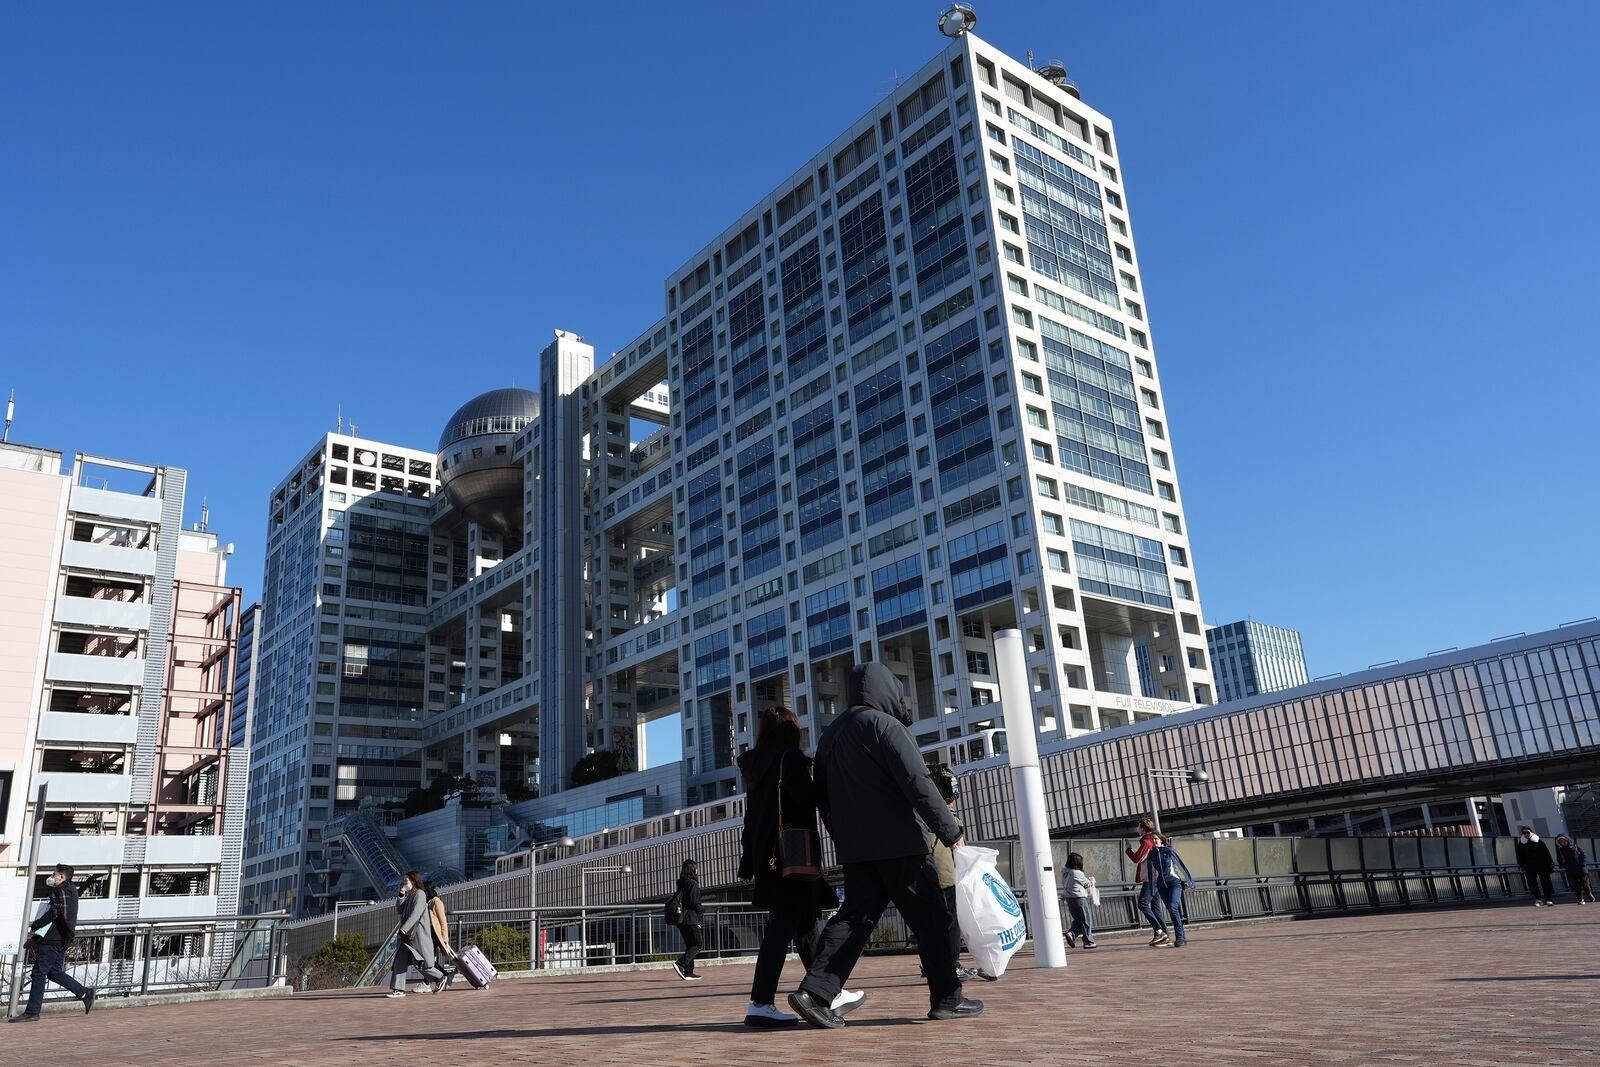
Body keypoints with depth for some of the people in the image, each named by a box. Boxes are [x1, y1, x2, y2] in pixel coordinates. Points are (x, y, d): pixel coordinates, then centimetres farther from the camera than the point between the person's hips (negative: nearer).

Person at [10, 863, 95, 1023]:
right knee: (54, 973, 15)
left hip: (52, 940, -10)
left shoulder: (61, 891, -11)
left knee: (38, 974, -3)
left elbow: (53, 913, -23)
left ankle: (31, 1012, 1)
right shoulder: (71, 890, 19)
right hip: (61, 940, 10)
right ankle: (85, 993, 12)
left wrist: (34, 927, -13)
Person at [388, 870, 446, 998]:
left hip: (418, 936, -8)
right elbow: (398, 911, 11)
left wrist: (402, 929, -26)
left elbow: (415, 914, -21)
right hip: (407, 936, 9)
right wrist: (401, 895, -1)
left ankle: (440, 978, 14)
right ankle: (398, 989, 1)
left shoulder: (419, 894, -11)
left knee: (421, 964, -5)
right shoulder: (408, 896, 18)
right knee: (400, 962, -1)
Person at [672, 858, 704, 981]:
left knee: (690, 945, 12)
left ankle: (688, 972, 8)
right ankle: (680, 963, -18)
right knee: (698, 943, -5)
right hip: (691, 919, -9)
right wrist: (701, 909, 0)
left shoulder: (681, 883, 15)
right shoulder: (693, 883, -10)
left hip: (681, 920, 9)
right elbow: (694, 901, -18)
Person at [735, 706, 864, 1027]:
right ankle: (760, 1004, -11)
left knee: (804, 921, 15)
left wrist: (748, 862, 17)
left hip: (765, 853, 8)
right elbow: (808, 798, -18)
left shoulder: (756, 765, 15)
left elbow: (751, 814, 16)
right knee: (783, 925, -8)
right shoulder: (790, 757, -8)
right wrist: (824, 787, 1)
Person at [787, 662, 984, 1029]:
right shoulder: (885, 725, -9)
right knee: (929, 918, 5)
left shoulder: (831, 734, 15)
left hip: (854, 848, 7)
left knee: (854, 916, 5)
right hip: (899, 844, -7)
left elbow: (823, 796, 18)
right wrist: (950, 830, -12)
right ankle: (947, 999, 11)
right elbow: (918, 782, -16)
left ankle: (815, 991, -8)